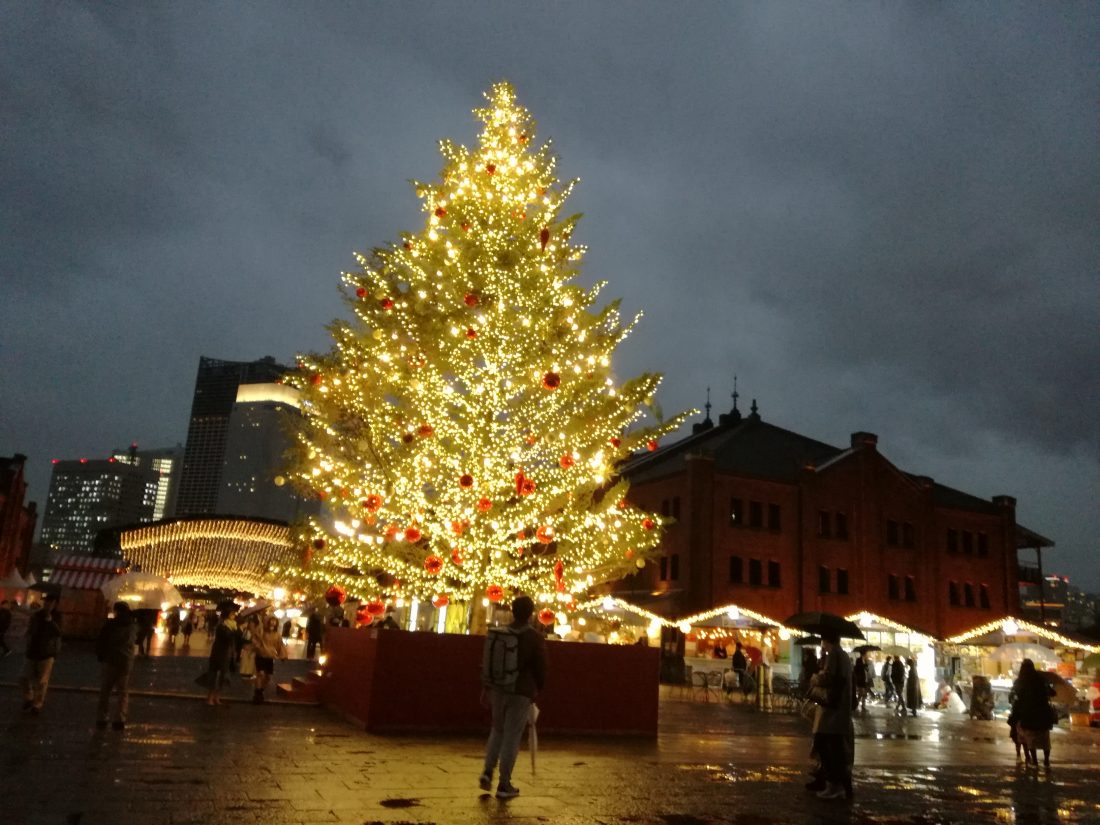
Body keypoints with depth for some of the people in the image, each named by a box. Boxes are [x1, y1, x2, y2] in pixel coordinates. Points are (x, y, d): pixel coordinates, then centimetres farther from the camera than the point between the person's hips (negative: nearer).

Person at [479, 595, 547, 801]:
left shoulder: (497, 633, 2)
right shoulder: (535, 638, -11)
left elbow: (486, 661, 9)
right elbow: (541, 668, -5)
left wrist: (486, 687, 19)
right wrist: (538, 689, 12)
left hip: (498, 690, 4)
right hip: (521, 693, -4)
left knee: (498, 730, 21)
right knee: (512, 737, 3)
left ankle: (487, 772, 11)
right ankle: (504, 785, 8)